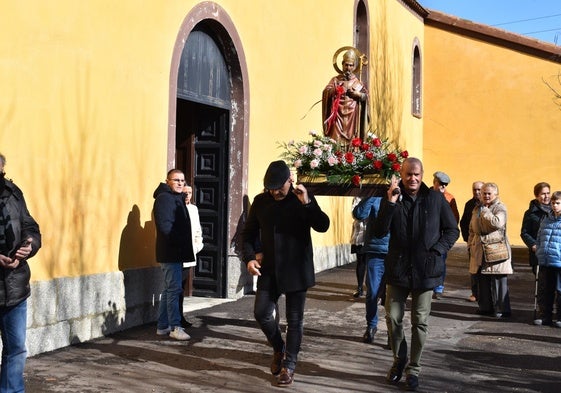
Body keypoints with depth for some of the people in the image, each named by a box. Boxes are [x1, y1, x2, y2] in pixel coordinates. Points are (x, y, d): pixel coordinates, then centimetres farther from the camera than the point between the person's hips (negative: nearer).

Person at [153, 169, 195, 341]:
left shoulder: (177, 198, 20)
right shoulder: (164, 198, -11)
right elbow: (165, 226, -21)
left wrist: (185, 247, 11)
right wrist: (180, 242, -19)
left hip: (176, 253, 10)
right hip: (170, 253, -10)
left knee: (170, 289, 14)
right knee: (174, 289, -7)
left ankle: (163, 326, 21)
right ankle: (175, 327, -2)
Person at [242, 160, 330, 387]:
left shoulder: (302, 199, -6)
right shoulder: (260, 201, 2)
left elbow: (323, 226, -16)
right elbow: (249, 233, 9)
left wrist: (307, 203, -29)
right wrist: (249, 257, -6)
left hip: (296, 270, -3)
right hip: (269, 269, 3)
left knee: (294, 319, 4)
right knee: (261, 313, 1)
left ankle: (288, 365, 17)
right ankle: (279, 348, 28)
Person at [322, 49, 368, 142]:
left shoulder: (357, 82, 12)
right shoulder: (335, 79, 8)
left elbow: (365, 96, 5)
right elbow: (326, 92, -5)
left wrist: (354, 93, -11)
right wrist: (339, 87, -18)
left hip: (351, 116, 1)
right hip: (338, 115, -1)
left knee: (351, 141, -1)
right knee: (337, 140, -9)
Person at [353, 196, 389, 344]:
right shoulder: (375, 198, 2)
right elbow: (359, 214, -12)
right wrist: (371, 195, -20)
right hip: (375, 252, 0)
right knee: (372, 293, 5)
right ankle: (371, 326, 25)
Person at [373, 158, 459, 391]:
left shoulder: (436, 199, -3)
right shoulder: (392, 198, -1)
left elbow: (452, 230, 5)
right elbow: (379, 232, -10)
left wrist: (437, 251, -9)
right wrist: (391, 203, -19)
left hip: (425, 270, -1)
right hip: (397, 269, 1)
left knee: (420, 322, 6)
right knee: (393, 318, 5)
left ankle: (413, 369, 21)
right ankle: (399, 360, 30)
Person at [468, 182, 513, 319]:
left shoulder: (500, 208, -4)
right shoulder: (477, 209, 16)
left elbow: (497, 223, -24)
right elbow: (472, 229, 24)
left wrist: (485, 211, -16)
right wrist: (471, 244, 14)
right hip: (480, 251, 6)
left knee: (498, 280, -4)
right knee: (482, 280, 10)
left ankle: (501, 309, 2)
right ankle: (485, 306, 20)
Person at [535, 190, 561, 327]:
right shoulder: (546, 220, 13)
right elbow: (539, 238, 21)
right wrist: (539, 252, 10)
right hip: (544, 263, 5)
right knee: (545, 291, 12)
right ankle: (545, 316, 20)